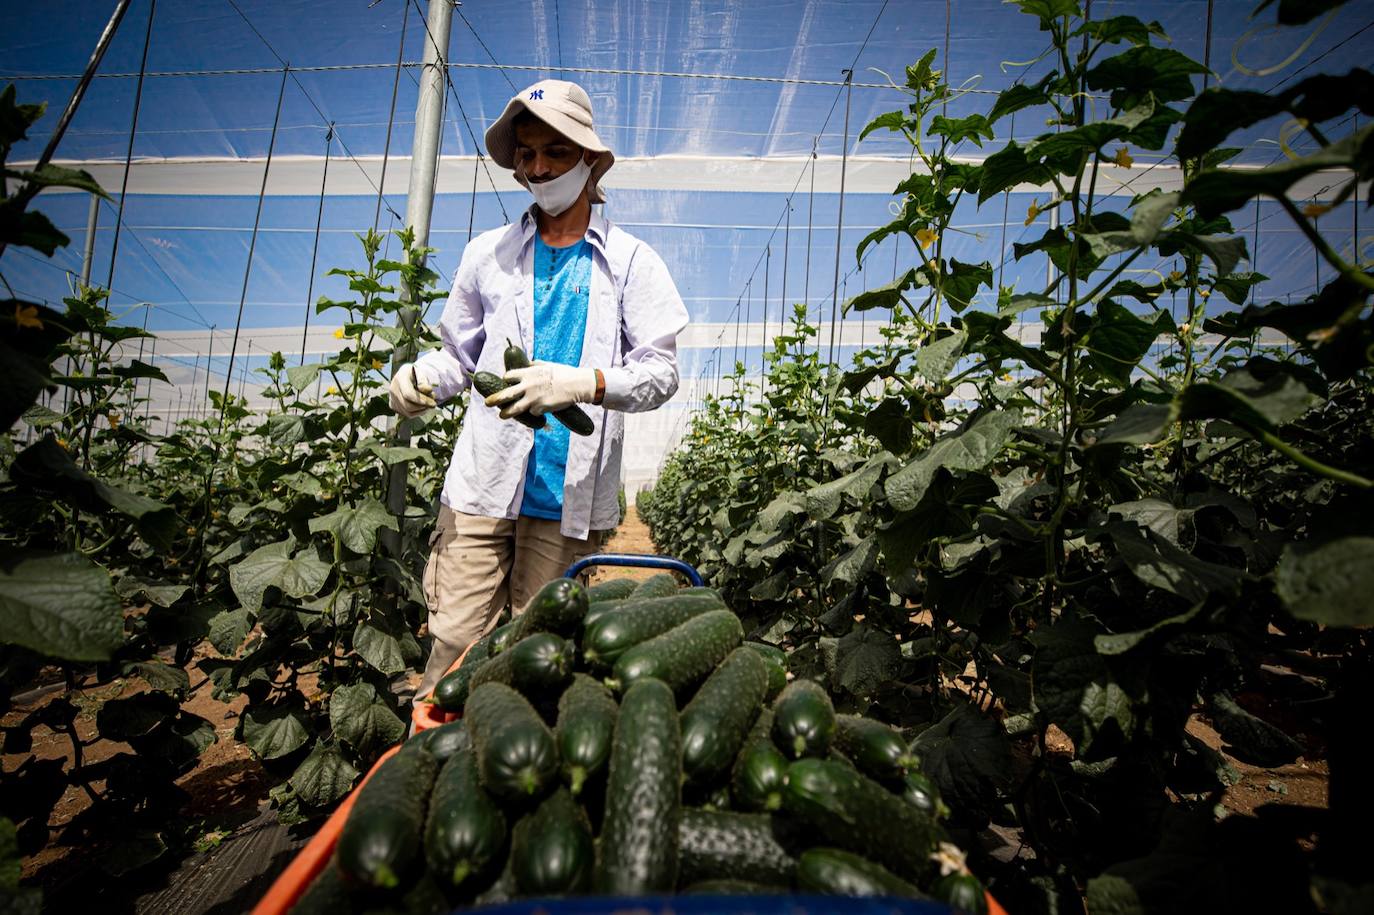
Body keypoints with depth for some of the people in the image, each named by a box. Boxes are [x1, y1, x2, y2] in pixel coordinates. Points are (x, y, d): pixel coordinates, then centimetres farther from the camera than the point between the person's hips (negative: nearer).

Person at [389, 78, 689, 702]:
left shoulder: (631, 262, 5)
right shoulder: (487, 253, 13)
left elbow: (660, 372, -4)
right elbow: (460, 355, 17)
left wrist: (582, 383, -22)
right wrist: (421, 376, -6)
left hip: (572, 493, -1)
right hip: (483, 482, 2)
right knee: (455, 642, 0)